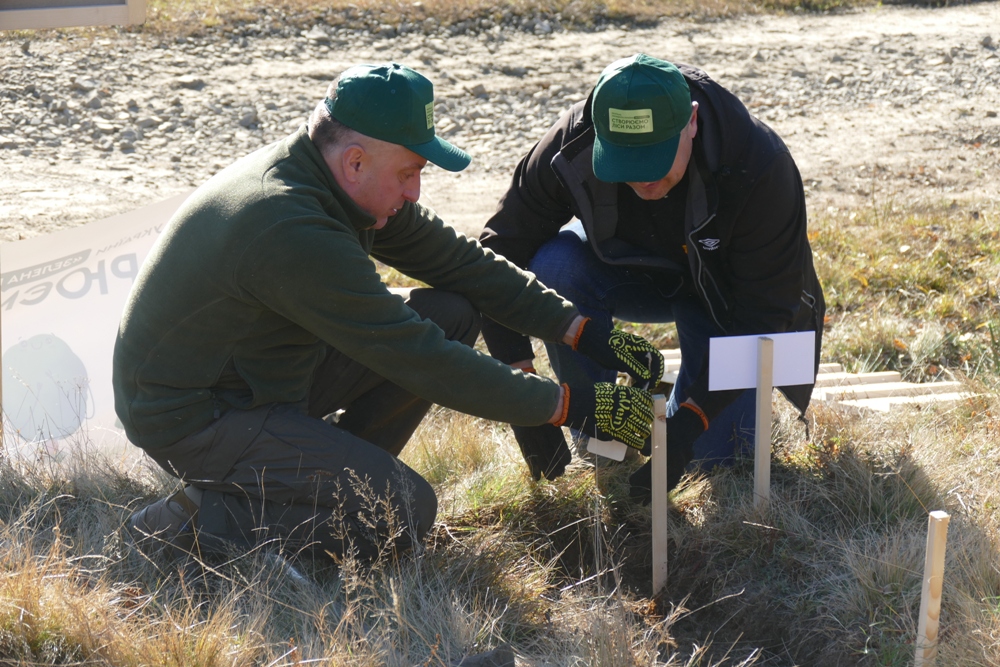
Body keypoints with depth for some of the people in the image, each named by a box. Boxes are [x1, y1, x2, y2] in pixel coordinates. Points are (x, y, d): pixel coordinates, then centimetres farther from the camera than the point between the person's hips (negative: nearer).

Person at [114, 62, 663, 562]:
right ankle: (195, 519, -9)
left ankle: (328, 473, 9)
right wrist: (565, 405, -24)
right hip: (192, 420, -9)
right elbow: (419, 361, -29)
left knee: (453, 313, 1)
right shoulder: (292, 231, -32)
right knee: (404, 512, -20)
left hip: (265, 376, 9)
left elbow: (457, 259, 5)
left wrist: (580, 330, -3)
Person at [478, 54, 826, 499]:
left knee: (715, 450, -20)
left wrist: (688, 421, -38)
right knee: (554, 266, -30)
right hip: (636, 272, 2)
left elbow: (763, 313, -30)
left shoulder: (759, 166, -36)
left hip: (727, 295, -2)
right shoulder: (570, 148, -29)